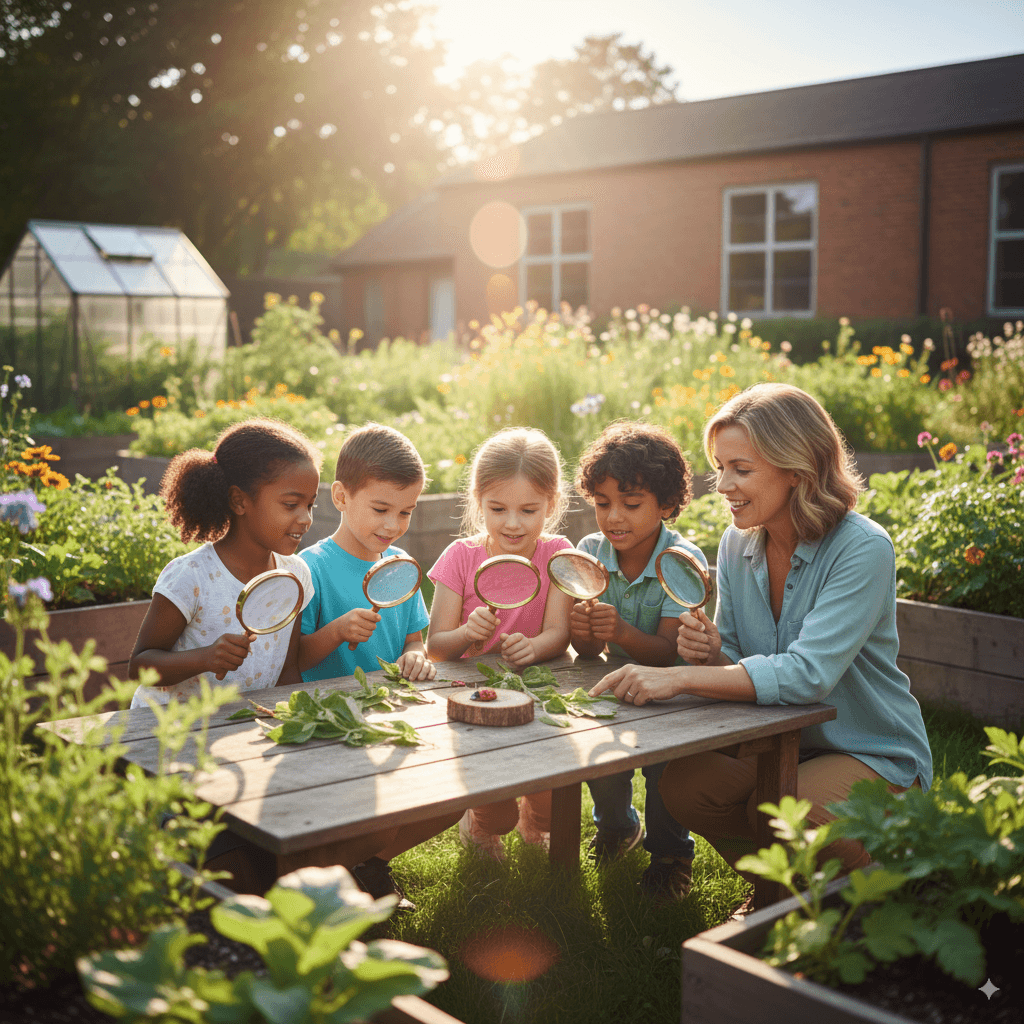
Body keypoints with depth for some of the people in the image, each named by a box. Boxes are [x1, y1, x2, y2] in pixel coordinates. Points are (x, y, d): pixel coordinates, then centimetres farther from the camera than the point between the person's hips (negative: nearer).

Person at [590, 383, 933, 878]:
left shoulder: (863, 550, -21)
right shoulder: (737, 544, -1)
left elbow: (809, 674, -31)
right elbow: (739, 666, 6)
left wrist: (680, 678, -35)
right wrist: (712, 654, -19)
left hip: (874, 755, -5)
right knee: (681, 783, -19)